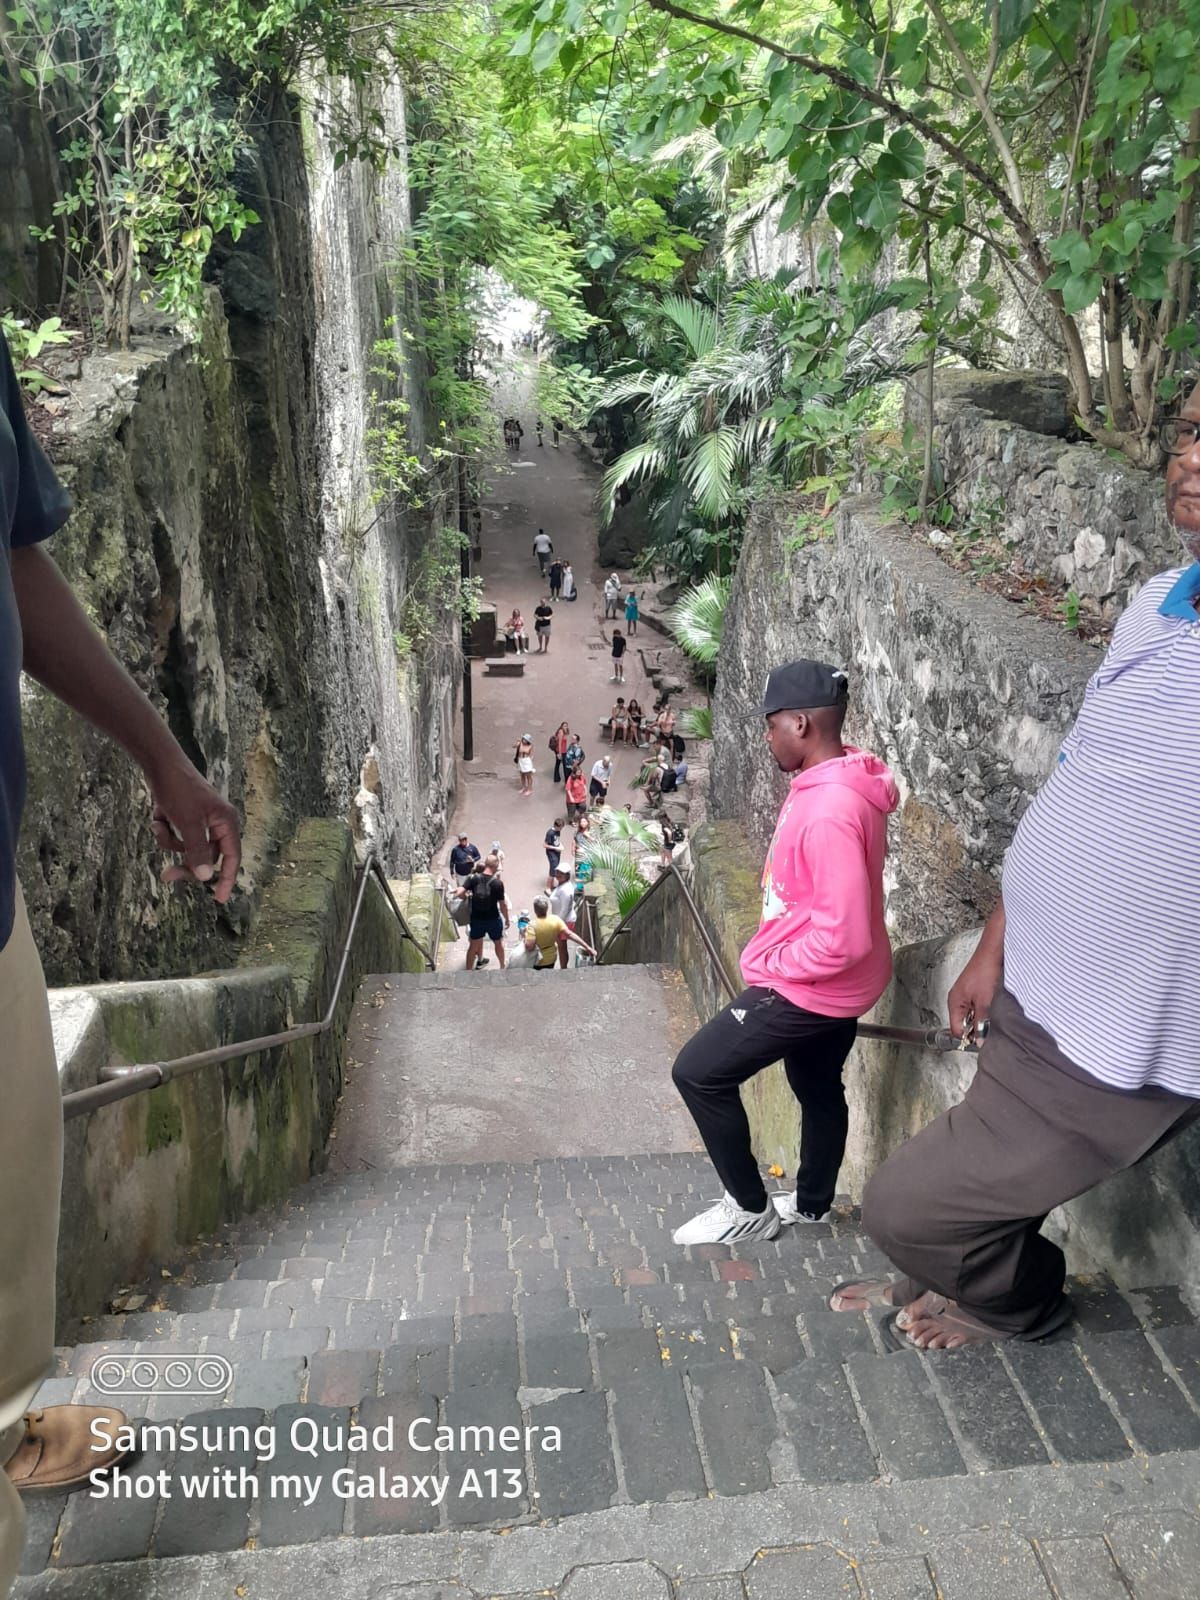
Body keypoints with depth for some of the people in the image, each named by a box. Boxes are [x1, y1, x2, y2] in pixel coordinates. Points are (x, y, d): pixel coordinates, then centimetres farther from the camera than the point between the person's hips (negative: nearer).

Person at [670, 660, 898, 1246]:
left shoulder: (830, 811, -32)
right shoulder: (832, 781, 1)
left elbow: (842, 937, -32)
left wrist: (770, 965, -17)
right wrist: (775, 956, 13)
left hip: (811, 985, -10)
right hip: (827, 981, 10)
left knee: (698, 1073, -1)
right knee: (818, 1088, 24)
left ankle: (750, 1208, 15)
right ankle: (811, 1203, 45)